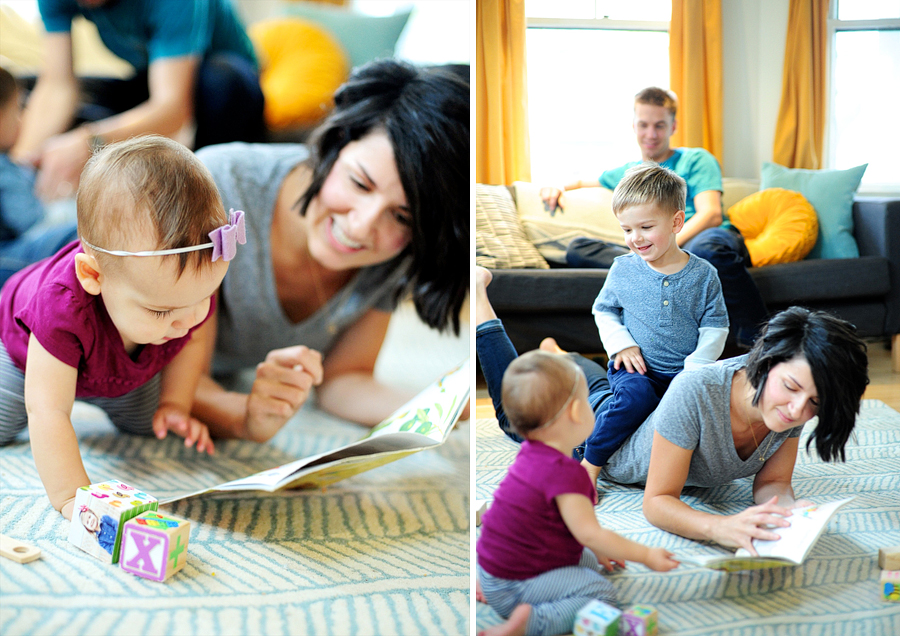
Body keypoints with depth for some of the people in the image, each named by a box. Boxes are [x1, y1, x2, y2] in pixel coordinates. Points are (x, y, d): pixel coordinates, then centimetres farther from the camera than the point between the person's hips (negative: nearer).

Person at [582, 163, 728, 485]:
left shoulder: (703, 275, 0)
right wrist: (620, 344, -2)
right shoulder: (623, 270, 1)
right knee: (637, 394, -33)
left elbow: (715, 327, 4)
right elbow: (603, 309, 16)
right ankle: (590, 465, -23)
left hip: (683, 372, 1)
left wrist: (695, 368, -10)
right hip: (635, 366, -1)